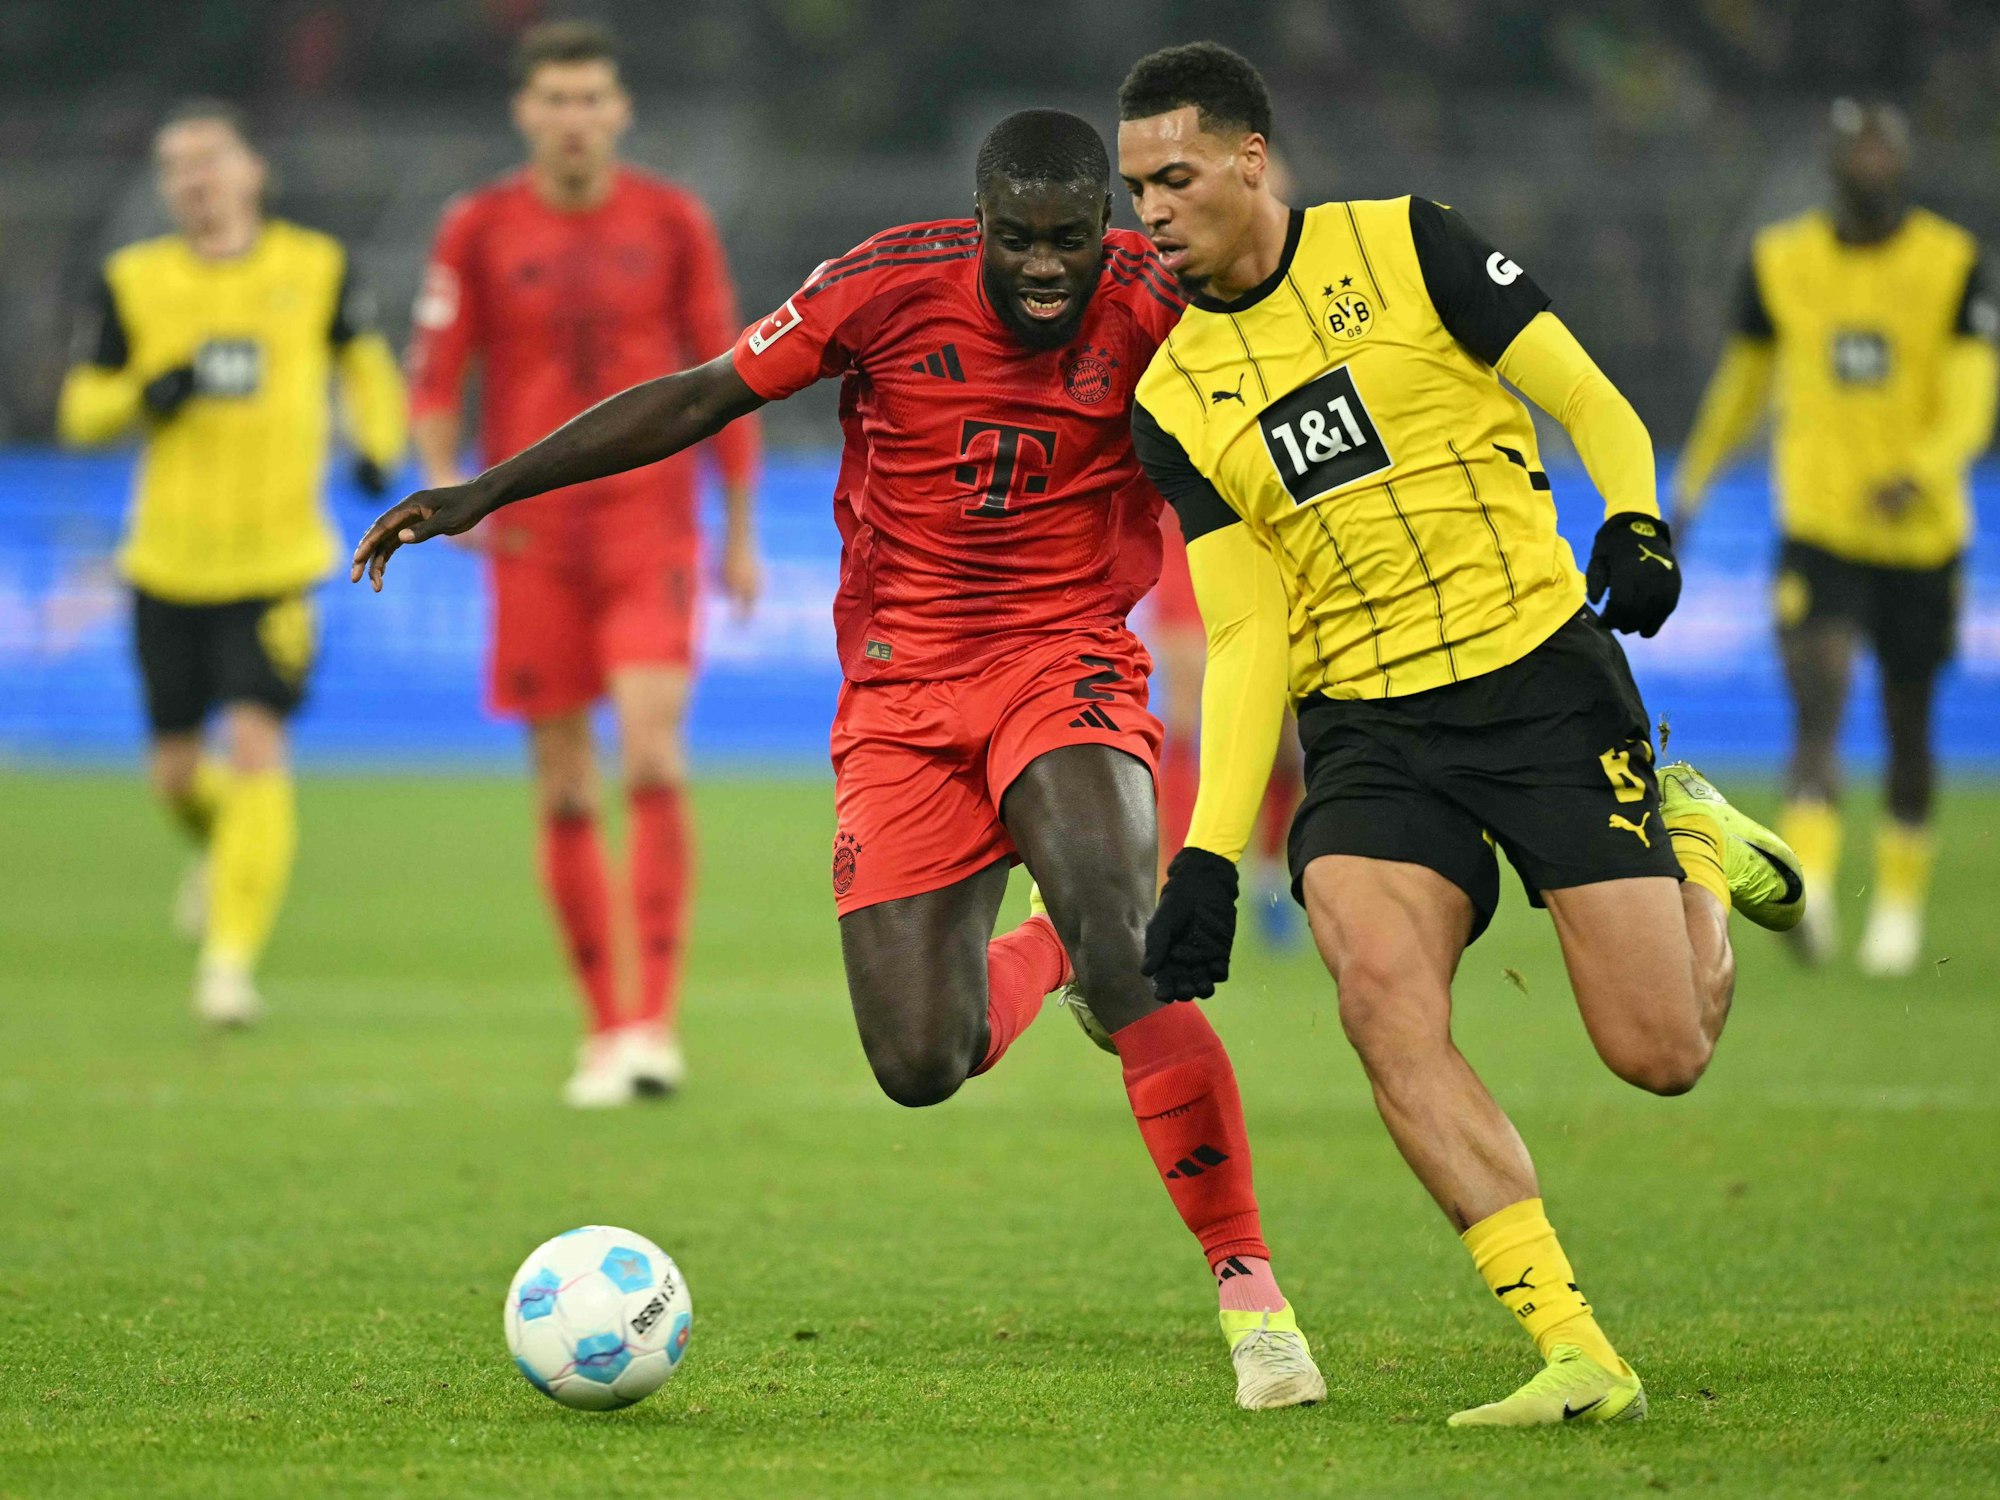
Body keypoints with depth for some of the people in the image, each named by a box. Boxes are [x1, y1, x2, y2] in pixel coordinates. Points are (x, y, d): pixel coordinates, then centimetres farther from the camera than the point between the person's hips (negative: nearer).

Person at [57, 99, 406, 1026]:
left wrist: (378, 446, -2)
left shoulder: (318, 271, 0)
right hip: (169, 565, 2)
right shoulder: (132, 283, 2)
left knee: (257, 749, -16)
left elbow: (365, 365, 17)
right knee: (174, 768, 8)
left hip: (278, 566, -2)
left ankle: (231, 958, -12)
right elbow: (79, 409, 6)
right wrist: (147, 395, -15)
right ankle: (223, 847, 44)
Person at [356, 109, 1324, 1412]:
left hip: (1066, 666, -2)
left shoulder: (1153, 309, -11)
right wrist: (482, 494, 0)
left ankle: (1249, 1290, -16)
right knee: (918, 1066, -6)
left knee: (1123, 968, -28)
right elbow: (703, 396, -1)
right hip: (903, 693, 2)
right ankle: (1032, 961, 32)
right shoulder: (891, 286, -9)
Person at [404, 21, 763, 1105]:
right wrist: (445, 482, -15)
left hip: (652, 529, -1)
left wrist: (740, 532, 10)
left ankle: (655, 1022, -17)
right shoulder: (478, 230, 3)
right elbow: (435, 377, 4)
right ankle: (603, 1028, 12)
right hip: (531, 537, 1)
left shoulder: (672, 221, 4)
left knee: (653, 757, -16)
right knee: (564, 789, 2)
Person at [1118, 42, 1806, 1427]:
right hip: (1364, 727, 2)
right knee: (1381, 993, -26)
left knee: (1660, 1053, -7)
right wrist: (1208, 856, -4)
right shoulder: (1170, 398, 7)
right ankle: (1575, 1353, -24)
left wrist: (1637, 528, -18)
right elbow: (1248, 639, 6)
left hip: (1544, 676, -2)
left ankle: (1692, 846, 29)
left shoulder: (1402, 247, -1)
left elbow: (1591, 403, 3)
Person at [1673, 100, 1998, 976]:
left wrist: (1919, 475, -32)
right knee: (1818, 698, -20)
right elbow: (1744, 376, 18)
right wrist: (1691, 485, 24)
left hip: (1921, 533, 0)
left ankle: (1900, 901, 30)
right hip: (1818, 525, 0)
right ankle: (1810, 891, -30)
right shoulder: (1779, 262, 2)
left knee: (1908, 724, 11)